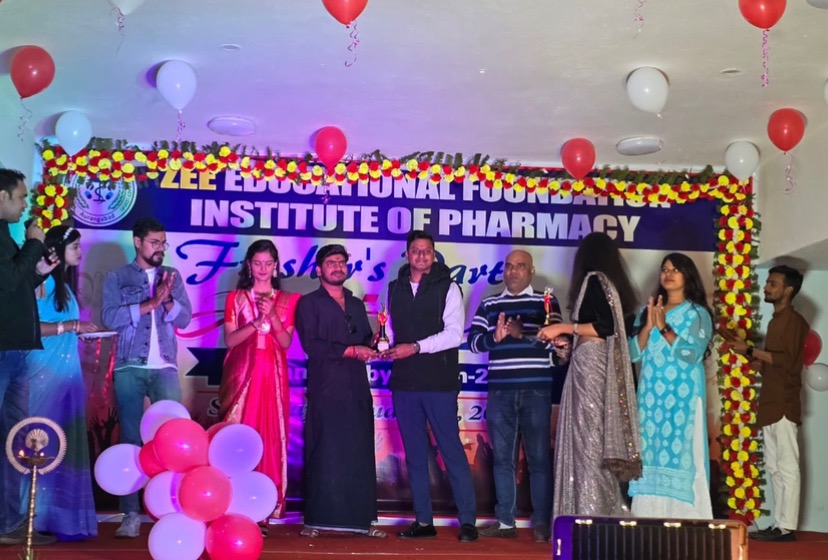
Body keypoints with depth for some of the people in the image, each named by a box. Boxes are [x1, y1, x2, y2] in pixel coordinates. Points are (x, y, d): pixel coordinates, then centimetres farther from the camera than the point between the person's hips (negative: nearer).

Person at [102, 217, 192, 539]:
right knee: (131, 439, 1)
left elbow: (184, 318, 6)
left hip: (165, 368, 1)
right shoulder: (117, 278, 7)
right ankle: (131, 515, 4)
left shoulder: (173, 276, 14)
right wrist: (151, 303, -11)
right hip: (129, 369, -1)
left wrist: (167, 299, -12)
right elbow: (110, 318, -7)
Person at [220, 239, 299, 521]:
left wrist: (272, 316, -13)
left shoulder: (287, 300, 10)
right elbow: (230, 340, 0)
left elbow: (286, 342, 2)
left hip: (272, 375, 1)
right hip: (241, 373, -1)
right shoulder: (236, 297, 9)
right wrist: (257, 322, -13)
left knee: (270, 436, -2)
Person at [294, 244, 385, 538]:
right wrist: (351, 351, -10)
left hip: (357, 389, 5)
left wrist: (371, 347, -5)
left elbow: (366, 341, 18)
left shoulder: (357, 305, 22)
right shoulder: (309, 303, 5)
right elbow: (311, 345, -8)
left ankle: (363, 518, 6)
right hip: (325, 390, -4)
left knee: (360, 455, 2)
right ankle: (315, 520, 3)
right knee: (323, 455, -4)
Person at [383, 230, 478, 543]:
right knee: (414, 453, 8)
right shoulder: (394, 289, 12)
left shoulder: (447, 287, -1)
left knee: (451, 450, -3)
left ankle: (468, 520, 2)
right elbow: (390, 330, 15)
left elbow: (454, 334, -9)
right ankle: (423, 521, 15)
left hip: (439, 382, -4)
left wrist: (416, 347, -14)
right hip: (404, 382, 4)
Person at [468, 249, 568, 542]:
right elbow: (474, 341, 5)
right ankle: (505, 522, 13)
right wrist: (495, 336, -15)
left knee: (539, 457, 1)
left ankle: (541, 522, 7)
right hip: (500, 391, 3)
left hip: (536, 391, -3)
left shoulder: (546, 301, 5)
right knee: (502, 458, 6)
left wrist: (523, 333, -22)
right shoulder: (489, 305, 14)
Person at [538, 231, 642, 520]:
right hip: (602, 365, 8)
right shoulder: (614, 283, 17)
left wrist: (564, 327, -9)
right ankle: (604, 514, 9)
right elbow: (620, 328, 16)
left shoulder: (594, 280, -6)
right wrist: (567, 341, 24)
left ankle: (590, 517, -6)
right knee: (599, 437, 8)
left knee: (588, 438, -7)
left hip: (590, 363, -8)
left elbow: (607, 326, -16)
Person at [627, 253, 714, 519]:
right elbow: (633, 353, 6)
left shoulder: (698, 314, 3)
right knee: (650, 451, -1)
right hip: (651, 393, 4)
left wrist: (664, 328, -16)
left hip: (683, 394, -4)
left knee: (680, 450, -9)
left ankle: (685, 518, -6)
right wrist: (648, 326, -8)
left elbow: (693, 354, -10)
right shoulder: (648, 311, 14)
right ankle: (649, 515, 3)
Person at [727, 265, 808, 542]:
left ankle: (787, 527, -5)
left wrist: (750, 349, -16)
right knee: (774, 467, 9)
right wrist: (746, 352, 10)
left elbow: (787, 360, -18)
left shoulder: (794, 321, -6)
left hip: (784, 404, -9)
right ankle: (778, 524, 13)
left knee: (787, 467, -7)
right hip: (770, 404, 9)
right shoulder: (775, 321, 20)